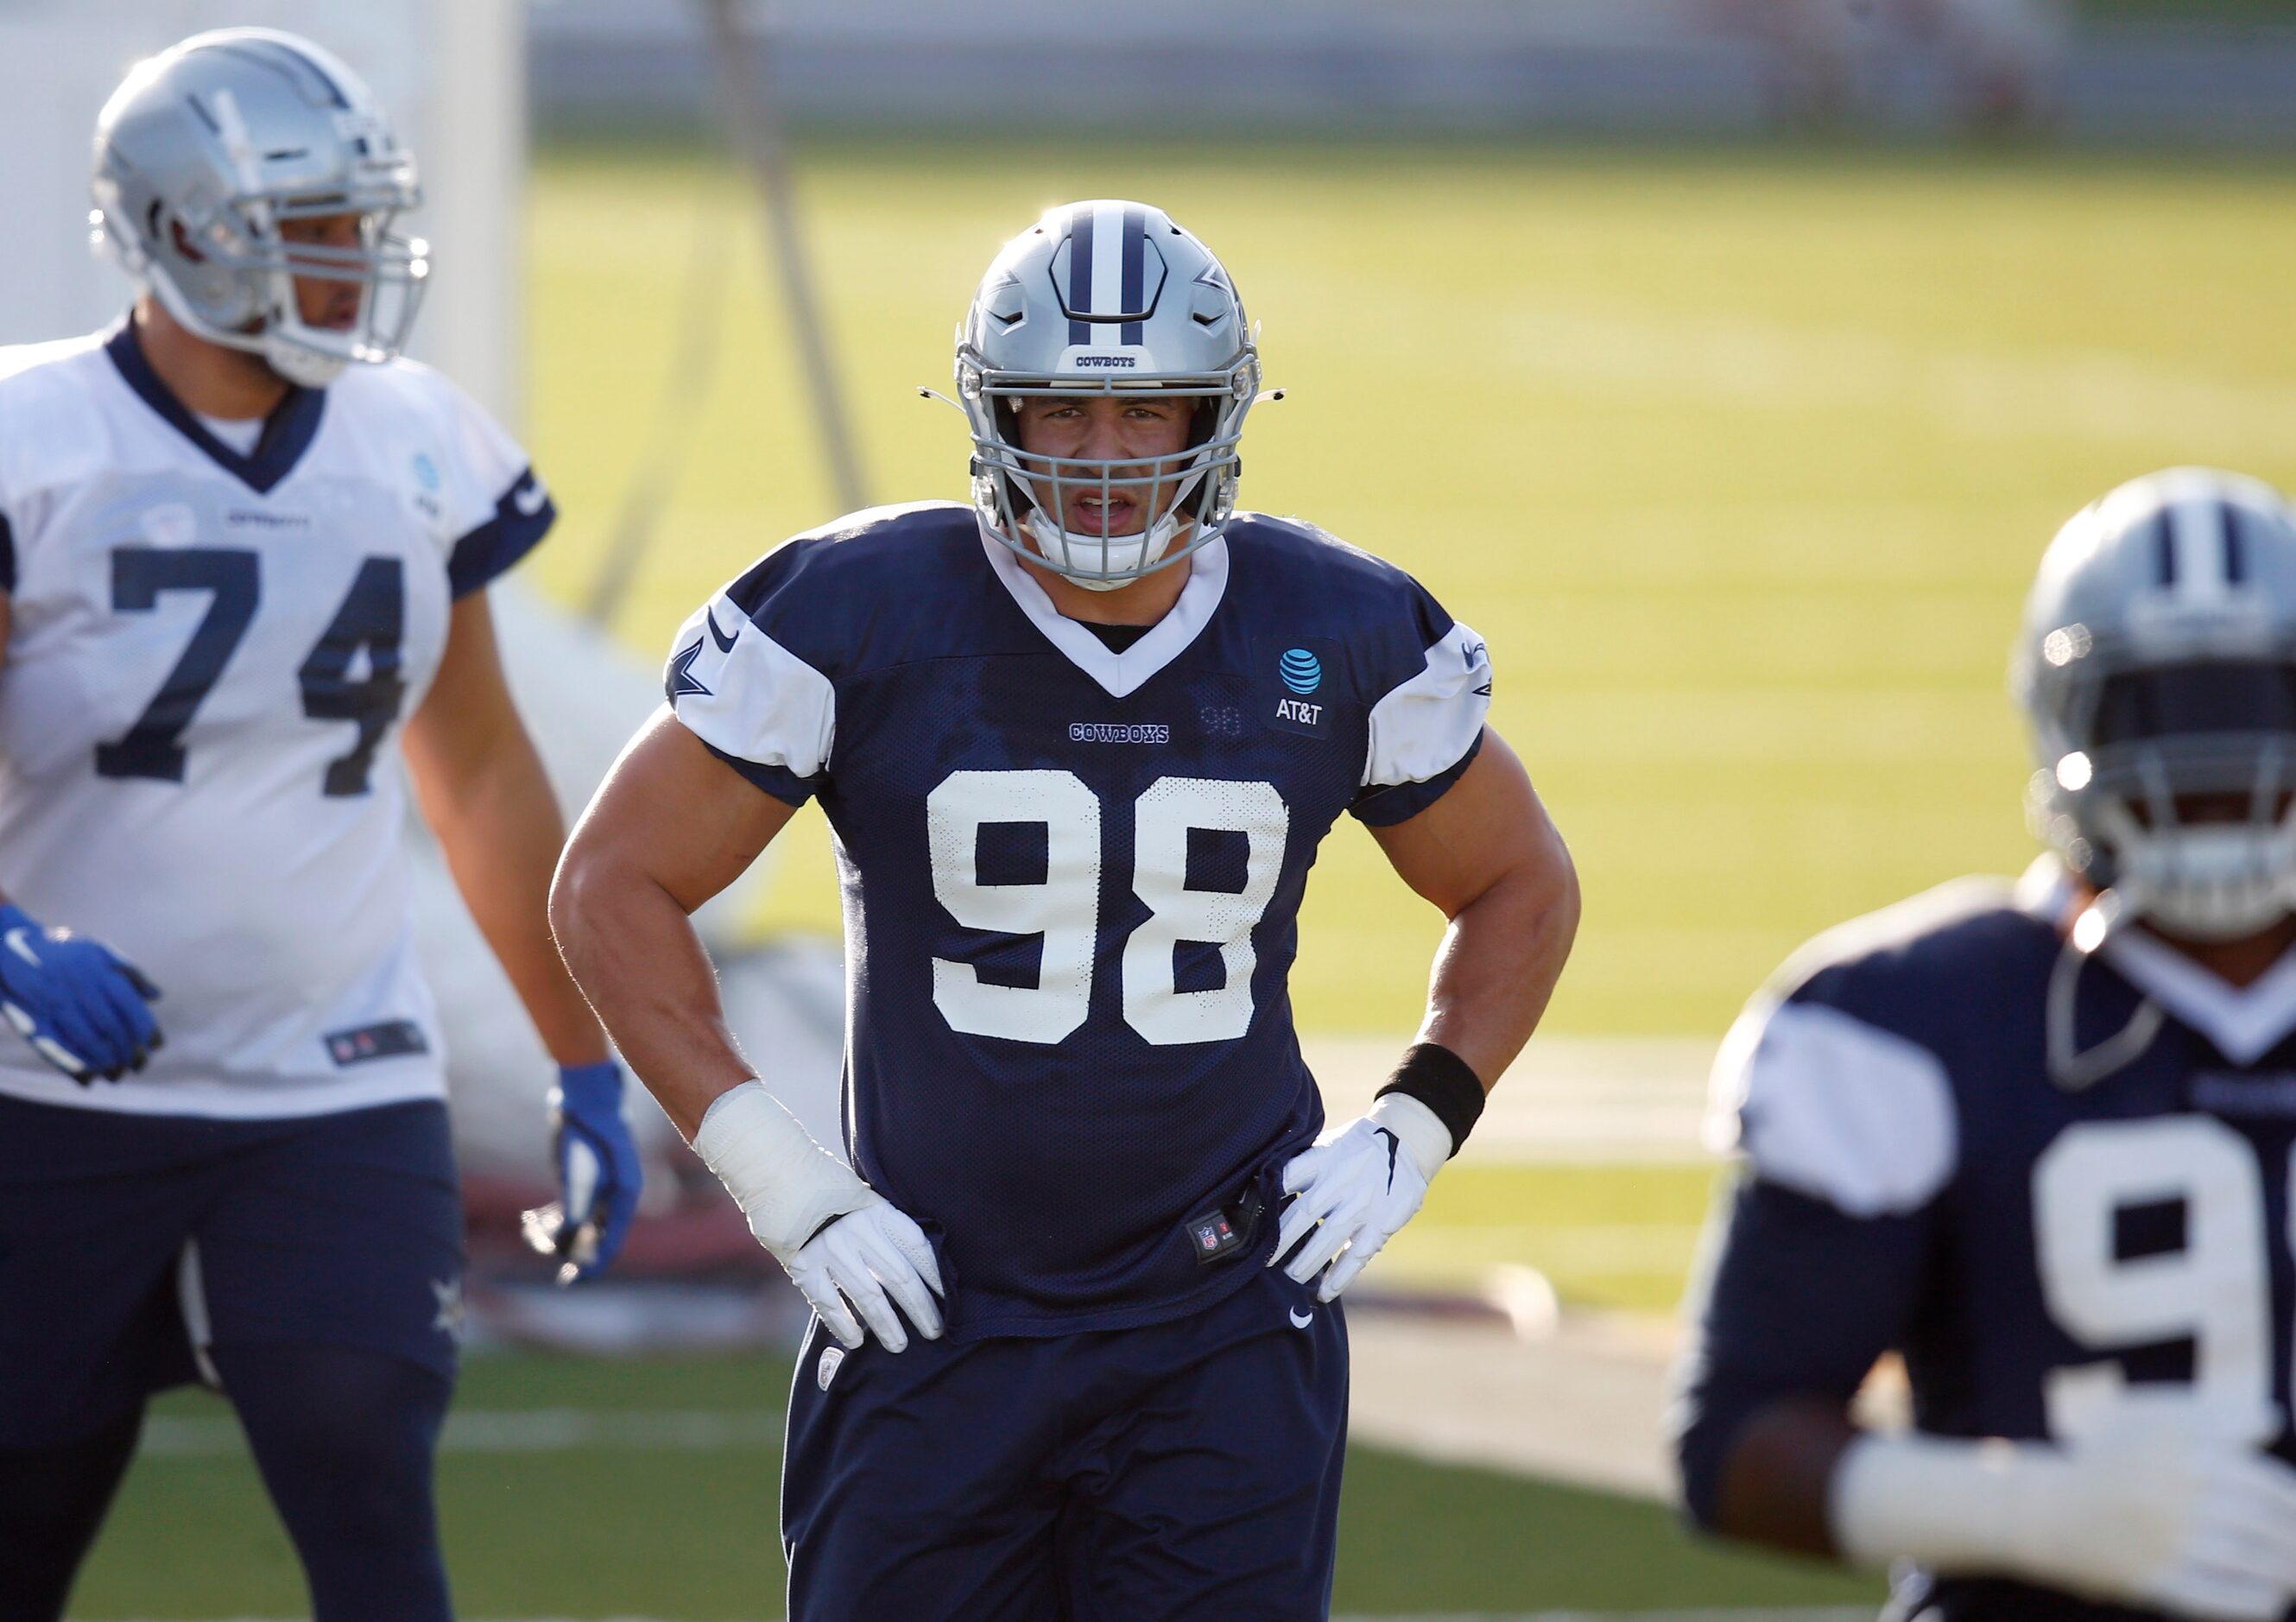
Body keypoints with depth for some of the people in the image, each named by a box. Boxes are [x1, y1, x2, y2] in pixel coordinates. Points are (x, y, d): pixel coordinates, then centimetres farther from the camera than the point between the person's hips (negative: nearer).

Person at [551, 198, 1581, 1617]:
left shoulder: (1337, 640, 0)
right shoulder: (862, 619, -7)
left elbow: (1521, 887, 17)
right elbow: (615, 887, -1)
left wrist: (1411, 1135, 3)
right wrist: (780, 1179, -6)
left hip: (1228, 1331, 1)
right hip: (938, 1318, -1)